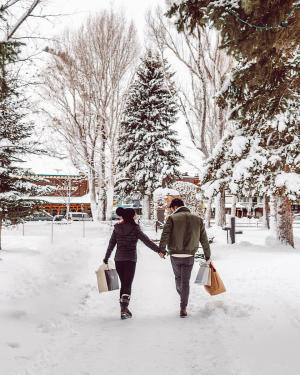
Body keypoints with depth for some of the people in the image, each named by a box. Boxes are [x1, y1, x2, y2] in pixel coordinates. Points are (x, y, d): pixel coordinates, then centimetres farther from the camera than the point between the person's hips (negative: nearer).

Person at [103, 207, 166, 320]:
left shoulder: (117, 228, 5)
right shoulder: (135, 229, -7)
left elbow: (111, 244, 8)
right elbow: (147, 241, -14)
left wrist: (106, 258, 18)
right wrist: (159, 250, -16)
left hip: (118, 259, 4)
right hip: (130, 259, -4)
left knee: (123, 283, 15)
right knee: (127, 285, -1)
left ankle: (124, 309, 18)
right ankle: (124, 307, -20)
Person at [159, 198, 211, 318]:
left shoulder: (172, 218, -3)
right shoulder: (198, 219, 6)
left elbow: (165, 235, -15)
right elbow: (204, 240, 9)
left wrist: (161, 249, -12)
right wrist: (207, 256, 16)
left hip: (175, 256, -2)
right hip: (189, 256, 2)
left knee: (178, 277, 22)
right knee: (185, 281, 8)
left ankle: (182, 297, 35)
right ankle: (183, 309, 5)